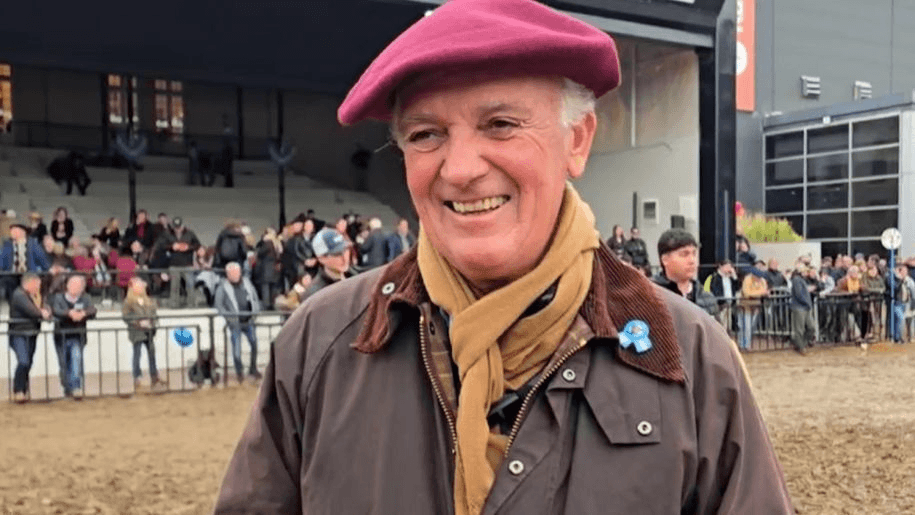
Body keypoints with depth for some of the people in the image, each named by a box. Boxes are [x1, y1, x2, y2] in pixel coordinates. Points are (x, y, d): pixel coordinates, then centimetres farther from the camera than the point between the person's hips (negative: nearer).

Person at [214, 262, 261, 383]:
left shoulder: (247, 283, 7)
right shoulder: (222, 287, -5)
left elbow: (255, 299, 16)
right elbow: (218, 304, -3)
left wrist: (255, 311, 4)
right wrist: (228, 315, -12)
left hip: (248, 320, 4)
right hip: (235, 322, -4)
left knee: (254, 343, 5)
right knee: (237, 346, -2)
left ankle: (253, 369, 21)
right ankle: (239, 371, 17)